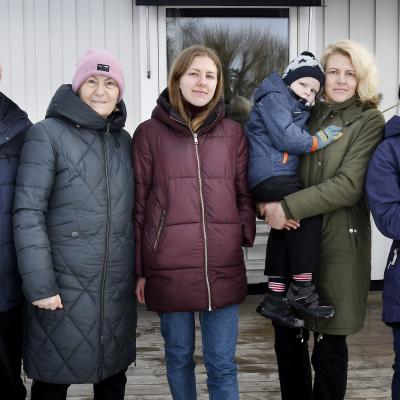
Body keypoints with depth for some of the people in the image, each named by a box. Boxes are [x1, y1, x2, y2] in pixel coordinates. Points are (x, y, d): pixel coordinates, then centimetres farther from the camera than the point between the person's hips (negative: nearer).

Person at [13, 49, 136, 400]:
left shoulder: (123, 140, 11)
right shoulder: (47, 134, -7)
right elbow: (28, 213, -13)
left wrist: (139, 270, 12)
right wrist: (39, 284, -17)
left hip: (118, 288, 5)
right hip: (64, 287, -5)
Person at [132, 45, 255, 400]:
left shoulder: (233, 133, 8)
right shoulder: (150, 133, 2)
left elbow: (245, 193, 13)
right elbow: (138, 203, 2)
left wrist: (245, 235, -1)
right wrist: (139, 268, 2)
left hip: (224, 268, 2)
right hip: (168, 269, -1)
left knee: (222, 363, 8)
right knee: (179, 357, 14)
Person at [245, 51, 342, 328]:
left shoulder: (299, 110, 26)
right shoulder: (274, 98, -4)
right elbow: (286, 137, -17)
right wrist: (318, 140, -8)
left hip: (283, 177, 11)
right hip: (270, 176, -11)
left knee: (286, 232, 12)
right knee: (308, 215, -20)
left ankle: (275, 299, 19)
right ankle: (301, 291, -14)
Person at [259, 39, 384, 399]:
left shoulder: (369, 121, -1)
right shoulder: (308, 115, 11)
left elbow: (348, 185, -12)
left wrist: (289, 208, -17)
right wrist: (270, 202, -10)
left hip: (338, 245, -4)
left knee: (330, 345, 5)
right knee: (287, 338, 10)